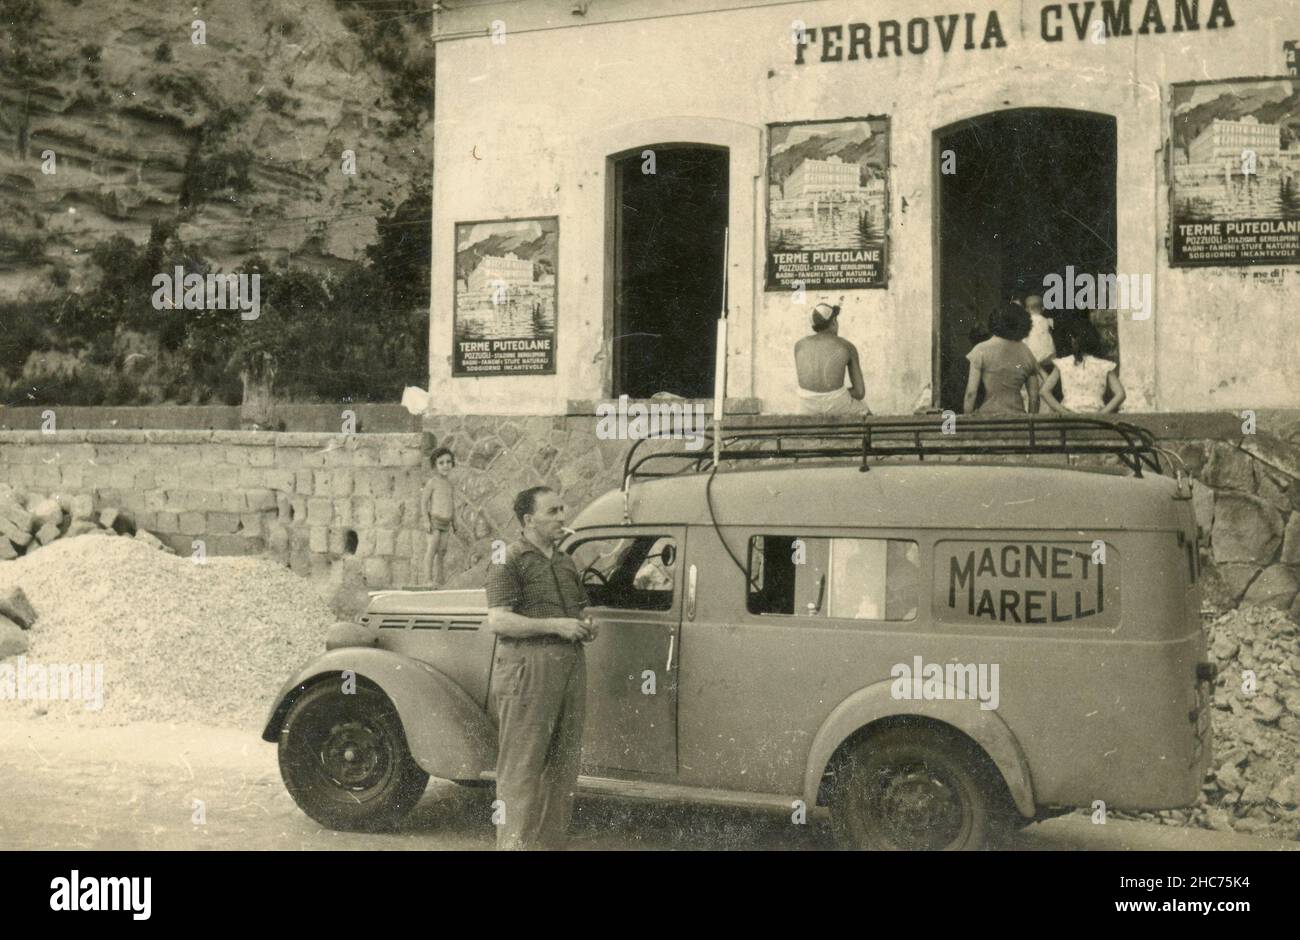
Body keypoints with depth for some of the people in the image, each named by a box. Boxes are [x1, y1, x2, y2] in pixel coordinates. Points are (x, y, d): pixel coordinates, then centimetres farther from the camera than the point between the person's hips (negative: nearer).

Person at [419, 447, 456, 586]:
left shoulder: (448, 482, 13)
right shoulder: (433, 481, -8)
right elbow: (424, 500, -10)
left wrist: (454, 521, 20)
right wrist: (426, 520, -16)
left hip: (446, 522, 7)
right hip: (435, 520, -7)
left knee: (442, 551, 7)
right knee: (432, 549, -10)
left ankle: (438, 579, 11)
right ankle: (428, 579, -10)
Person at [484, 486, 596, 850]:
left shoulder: (567, 563, 19)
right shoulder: (509, 560, -4)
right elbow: (497, 621, -13)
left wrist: (586, 627, 6)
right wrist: (555, 625, -18)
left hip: (570, 667, 8)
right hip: (527, 667, -8)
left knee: (562, 765, 9)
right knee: (522, 767, -6)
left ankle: (550, 841, 16)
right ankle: (516, 843, -2)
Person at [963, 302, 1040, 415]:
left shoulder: (982, 350, -1)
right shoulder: (1026, 353, 9)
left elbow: (971, 392, -4)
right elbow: (1034, 397, 10)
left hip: (988, 415, -3)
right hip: (1017, 416, 4)